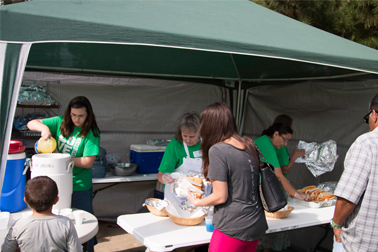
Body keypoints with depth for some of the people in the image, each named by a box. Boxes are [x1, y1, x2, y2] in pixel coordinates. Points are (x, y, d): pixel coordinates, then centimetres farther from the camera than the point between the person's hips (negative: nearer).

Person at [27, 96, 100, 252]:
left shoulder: (91, 133, -13)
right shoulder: (60, 123, -1)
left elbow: (88, 163, -19)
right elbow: (31, 124, 2)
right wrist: (44, 127, -20)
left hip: (80, 187, -4)